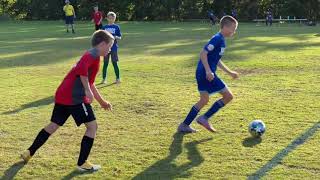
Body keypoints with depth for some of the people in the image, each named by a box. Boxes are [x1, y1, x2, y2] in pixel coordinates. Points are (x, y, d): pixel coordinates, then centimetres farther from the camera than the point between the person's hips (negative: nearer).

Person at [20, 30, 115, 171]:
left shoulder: (90, 55, 24)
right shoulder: (94, 54, -6)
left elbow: (89, 83, 31)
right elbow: (81, 69, -27)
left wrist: (102, 101, 35)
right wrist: (88, 91, -24)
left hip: (62, 95, 9)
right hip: (75, 97, -9)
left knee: (54, 125, 20)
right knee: (92, 126, -1)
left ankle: (29, 153, 28)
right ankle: (82, 164, 3)